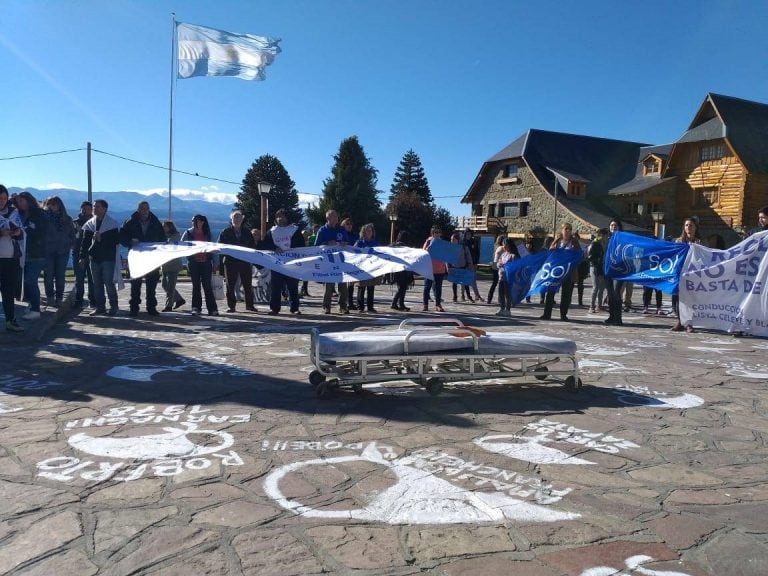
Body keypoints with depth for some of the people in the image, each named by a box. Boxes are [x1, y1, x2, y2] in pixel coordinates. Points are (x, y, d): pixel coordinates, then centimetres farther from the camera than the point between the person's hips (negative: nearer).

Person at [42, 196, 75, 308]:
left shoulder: (67, 219, 11)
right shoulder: (44, 217, 4)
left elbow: (72, 234, 13)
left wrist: (70, 244, 1)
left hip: (63, 251, 2)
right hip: (48, 250, -2)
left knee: (60, 276, 3)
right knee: (49, 275, -2)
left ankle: (59, 299, 7)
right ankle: (50, 297, 3)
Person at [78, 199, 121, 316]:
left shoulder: (112, 223, -3)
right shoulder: (89, 224, 11)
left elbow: (116, 240, -9)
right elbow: (85, 242, 12)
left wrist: (101, 238, -17)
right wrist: (82, 257, 7)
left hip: (108, 258, -5)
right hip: (94, 258, 5)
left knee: (108, 283, -5)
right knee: (97, 284, 7)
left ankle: (113, 306, 7)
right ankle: (100, 307, 15)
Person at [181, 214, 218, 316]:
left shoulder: (207, 233, 9)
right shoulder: (188, 233, 6)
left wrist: (214, 262, 7)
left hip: (206, 262, 0)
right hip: (194, 262, 0)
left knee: (207, 285, -4)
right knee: (196, 286, 4)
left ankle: (212, 308, -3)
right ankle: (196, 308, 10)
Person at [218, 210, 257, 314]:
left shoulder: (247, 233, 11)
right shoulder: (225, 232, 4)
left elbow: (253, 247, 14)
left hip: (245, 261, 2)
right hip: (230, 261, -1)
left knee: (247, 284, 4)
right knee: (230, 285, 2)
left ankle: (249, 305, 13)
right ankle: (231, 305, 9)